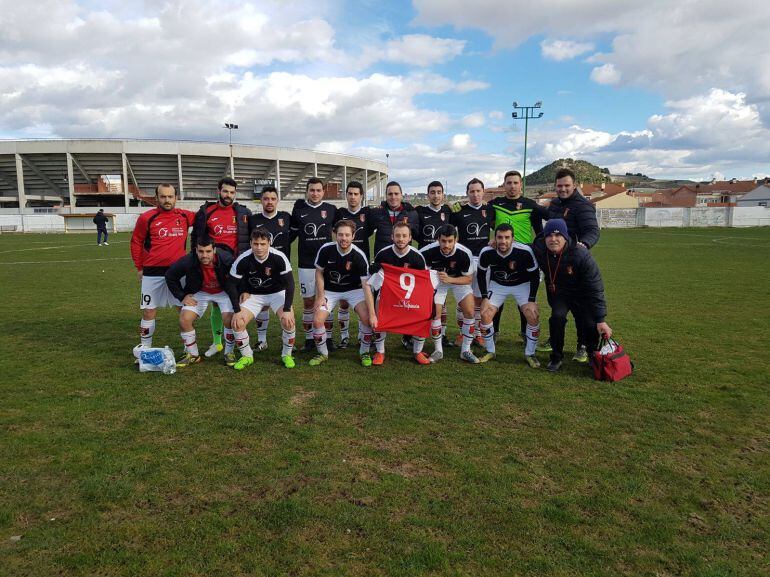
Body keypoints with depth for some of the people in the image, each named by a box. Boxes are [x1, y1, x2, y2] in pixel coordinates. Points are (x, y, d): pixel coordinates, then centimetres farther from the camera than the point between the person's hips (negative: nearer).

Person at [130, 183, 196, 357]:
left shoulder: (185, 216, 2)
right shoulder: (146, 218, -3)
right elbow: (136, 242, 6)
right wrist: (139, 268, 5)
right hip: (153, 273, -2)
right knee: (149, 311, 5)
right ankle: (145, 346, 21)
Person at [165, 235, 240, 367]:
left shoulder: (226, 259, -32)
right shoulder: (187, 261, -26)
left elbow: (235, 283, -22)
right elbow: (170, 276, -6)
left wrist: (238, 309, -28)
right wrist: (182, 296, -9)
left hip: (223, 292, -2)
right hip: (200, 292, 2)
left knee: (229, 319, -23)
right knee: (184, 320, -11)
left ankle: (229, 353, 3)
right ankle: (193, 355, 11)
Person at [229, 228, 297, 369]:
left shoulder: (279, 257, -25)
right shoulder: (243, 260, -21)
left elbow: (289, 284, -22)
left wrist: (287, 310, -29)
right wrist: (236, 310, -15)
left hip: (277, 293, -1)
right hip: (253, 295, 2)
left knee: (288, 320, -26)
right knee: (237, 323, -18)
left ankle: (287, 355, 0)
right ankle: (246, 356, 8)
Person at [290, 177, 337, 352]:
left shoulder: (331, 210, 1)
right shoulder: (298, 209, 3)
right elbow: (292, 233, 14)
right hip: (306, 263, 0)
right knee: (308, 301, 5)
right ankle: (309, 339, 15)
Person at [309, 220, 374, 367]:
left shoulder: (359, 256, -23)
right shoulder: (326, 249, -18)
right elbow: (319, 273, -2)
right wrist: (320, 296, -9)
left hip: (353, 289, -1)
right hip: (330, 290, 2)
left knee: (366, 317, -22)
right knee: (317, 320, -14)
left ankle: (364, 352, 2)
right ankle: (323, 353, 11)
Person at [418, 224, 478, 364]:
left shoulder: (465, 253, -31)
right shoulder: (430, 251, -31)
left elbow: (468, 279, -20)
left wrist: (449, 279, -33)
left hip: (459, 280, 0)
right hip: (437, 280, 0)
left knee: (469, 312, -13)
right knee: (435, 314, -10)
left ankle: (466, 351, 2)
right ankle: (438, 351, 10)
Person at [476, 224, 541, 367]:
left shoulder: (525, 251, -30)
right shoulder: (486, 253, -24)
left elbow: (535, 276, -14)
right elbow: (481, 274, -4)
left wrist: (531, 300, -17)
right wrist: (485, 297, -10)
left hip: (522, 284, -1)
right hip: (497, 284, 2)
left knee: (533, 317, -16)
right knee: (485, 315, -11)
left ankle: (530, 354, 4)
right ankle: (490, 352, 10)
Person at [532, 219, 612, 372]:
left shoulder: (581, 255, -31)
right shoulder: (539, 250, -21)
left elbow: (595, 289, -26)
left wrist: (601, 320, -27)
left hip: (581, 295, -1)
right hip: (558, 293, 1)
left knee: (590, 326, -16)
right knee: (557, 316, -27)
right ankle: (556, 358, -5)